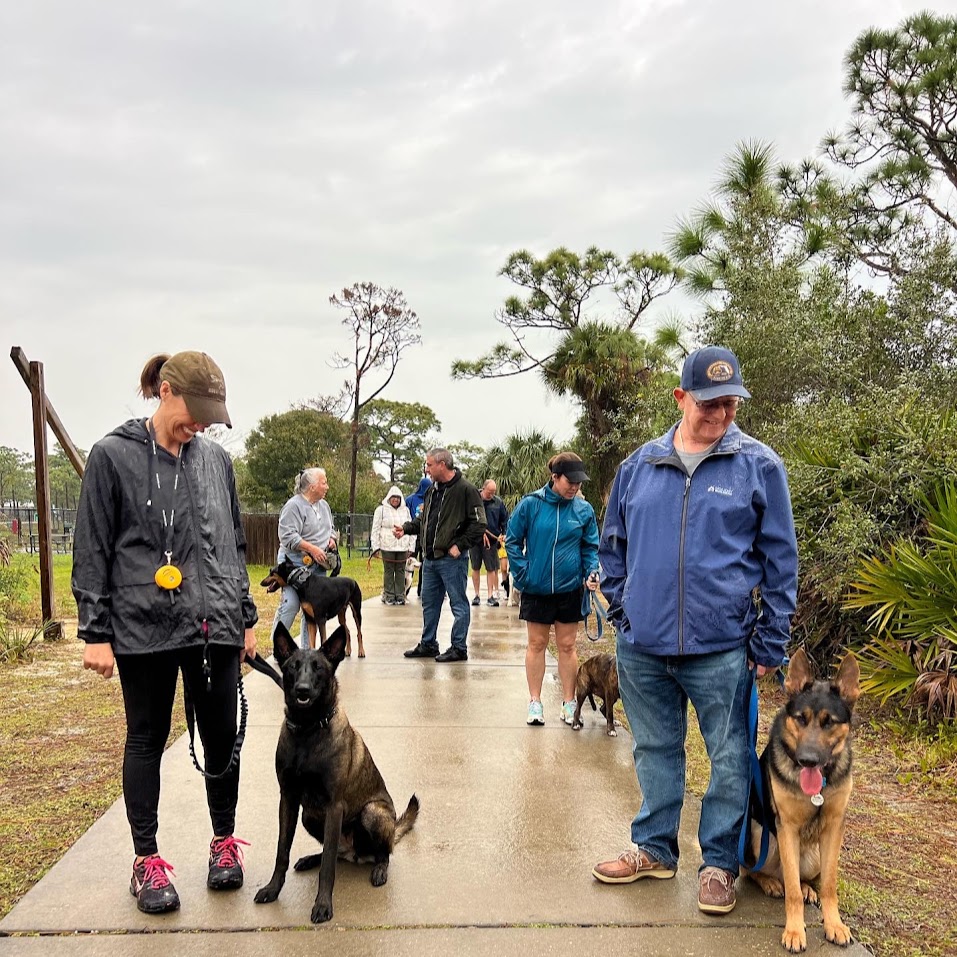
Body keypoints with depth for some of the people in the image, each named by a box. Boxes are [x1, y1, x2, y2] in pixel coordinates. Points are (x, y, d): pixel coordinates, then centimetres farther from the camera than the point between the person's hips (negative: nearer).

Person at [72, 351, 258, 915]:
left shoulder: (215, 458, 7)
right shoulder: (114, 456, -3)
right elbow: (92, 551, -3)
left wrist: (246, 618, 14)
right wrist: (95, 631, -6)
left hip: (216, 628, 3)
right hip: (143, 630, -3)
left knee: (222, 737, 9)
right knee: (147, 740, 9)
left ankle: (225, 842, 29)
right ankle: (146, 860, 23)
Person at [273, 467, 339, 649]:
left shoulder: (324, 505, 13)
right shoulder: (294, 505, -12)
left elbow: (330, 528, 27)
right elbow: (288, 536, -19)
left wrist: (331, 538, 4)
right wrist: (312, 548, -23)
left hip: (318, 565, 7)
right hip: (296, 563, -7)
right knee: (290, 604, -12)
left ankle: (307, 647, 14)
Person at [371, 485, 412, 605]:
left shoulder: (405, 510, 12)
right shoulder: (381, 510, 1)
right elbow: (376, 529, 1)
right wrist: (375, 547, -5)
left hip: (402, 547, 3)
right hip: (387, 547, -3)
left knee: (401, 571, 5)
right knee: (389, 571, 1)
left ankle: (400, 595, 11)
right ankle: (389, 596, 7)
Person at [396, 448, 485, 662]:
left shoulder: (465, 490, -12)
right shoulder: (432, 490, 14)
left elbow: (478, 524, -14)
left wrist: (459, 545, -16)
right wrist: (406, 528, 8)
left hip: (452, 559, -8)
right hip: (430, 558, 8)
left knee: (458, 604, 1)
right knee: (429, 603, 16)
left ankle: (459, 648, 9)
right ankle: (428, 645, 27)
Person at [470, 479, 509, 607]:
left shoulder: (498, 502, 0)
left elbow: (505, 520, 5)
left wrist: (504, 534, -8)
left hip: (491, 540, 1)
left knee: (491, 568, 1)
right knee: (475, 568, 8)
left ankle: (491, 595, 7)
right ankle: (476, 595, 17)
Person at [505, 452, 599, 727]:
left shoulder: (584, 509, -2)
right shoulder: (530, 504, -9)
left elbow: (590, 547, 6)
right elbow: (512, 541, -1)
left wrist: (592, 573, -10)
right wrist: (522, 574, -8)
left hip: (570, 588, 1)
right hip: (536, 588, -1)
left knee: (567, 646, 10)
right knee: (537, 644, 9)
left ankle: (568, 702, 21)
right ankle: (535, 701, 20)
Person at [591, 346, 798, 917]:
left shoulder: (759, 465, -3)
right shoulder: (638, 466, 5)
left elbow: (780, 558, -1)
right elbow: (613, 544, 16)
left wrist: (772, 643, -3)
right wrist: (622, 609, 8)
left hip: (721, 648, -3)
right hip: (643, 647, 3)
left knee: (729, 759, 8)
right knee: (655, 752, 16)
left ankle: (720, 863, 26)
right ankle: (654, 849, 34)